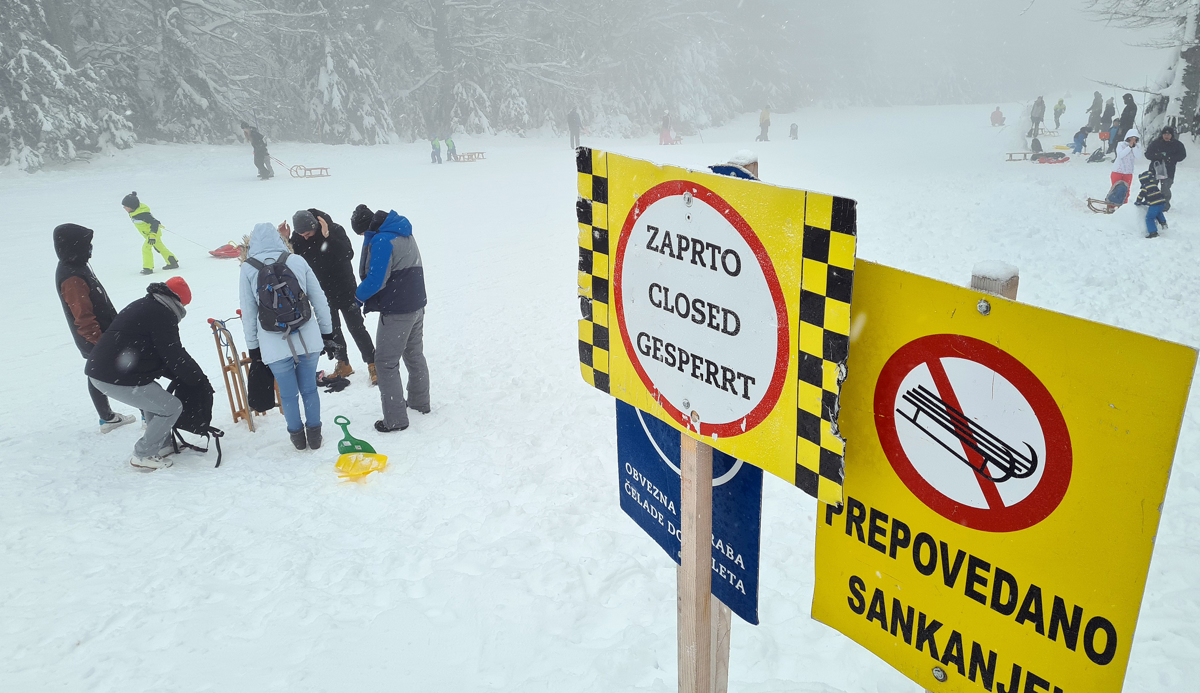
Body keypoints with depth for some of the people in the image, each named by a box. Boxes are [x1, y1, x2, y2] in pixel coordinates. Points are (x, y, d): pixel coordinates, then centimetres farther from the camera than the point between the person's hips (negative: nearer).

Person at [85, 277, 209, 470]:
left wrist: (179, 376, 19)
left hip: (100, 369, 11)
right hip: (119, 379, -11)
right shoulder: (162, 315, -11)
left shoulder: (144, 306, 19)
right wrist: (200, 380, -1)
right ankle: (143, 455, 7)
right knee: (171, 407, -3)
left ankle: (162, 445, 33)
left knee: (153, 396, 28)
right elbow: (174, 355, -11)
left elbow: (155, 353, 22)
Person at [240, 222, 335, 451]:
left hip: (274, 343, -1)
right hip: (307, 339, 1)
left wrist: (252, 346, 11)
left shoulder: (248, 269, -3)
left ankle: (297, 436, 28)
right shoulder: (297, 261, 0)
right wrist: (327, 333, 12)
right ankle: (314, 435, 25)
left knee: (288, 394, 12)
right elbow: (319, 299, 3)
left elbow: (248, 313, 1)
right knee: (309, 389, 14)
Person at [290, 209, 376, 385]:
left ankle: (373, 365, 8)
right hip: (323, 293, 5)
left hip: (344, 290, -4)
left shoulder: (335, 230, -20)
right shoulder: (297, 238, -8)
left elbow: (348, 254, -30)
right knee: (332, 330, 14)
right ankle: (343, 365, 29)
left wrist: (328, 237, -40)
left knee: (356, 327, -1)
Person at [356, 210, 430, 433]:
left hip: (396, 312, -9)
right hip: (417, 306, 9)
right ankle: (420, 402, 37)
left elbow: (375, 281, -24)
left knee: (386, 363, 1)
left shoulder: (382, 241, -20)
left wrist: (358, 296, -7)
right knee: (415, 355, 22)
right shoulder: (406, 234, 8)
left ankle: (395, 419, 2)